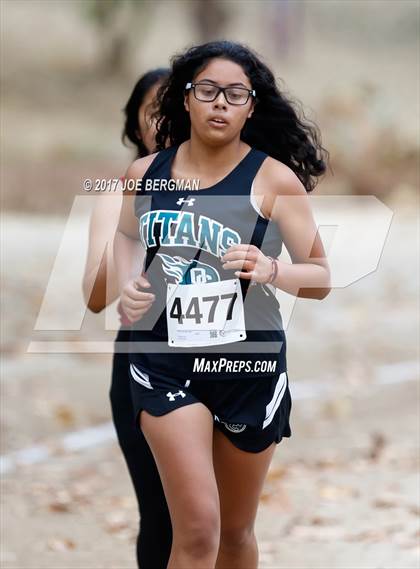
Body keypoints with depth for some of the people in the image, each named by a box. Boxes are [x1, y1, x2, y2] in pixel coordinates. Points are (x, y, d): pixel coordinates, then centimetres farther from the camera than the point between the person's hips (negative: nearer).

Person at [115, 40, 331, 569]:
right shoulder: (146, 173, 2)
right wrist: (126, 285, 3)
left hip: (248, 362, 0)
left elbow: (321, 277, -3)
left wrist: (269, 269, -24)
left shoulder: (274, 179, -7)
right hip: (164, 359, 0)